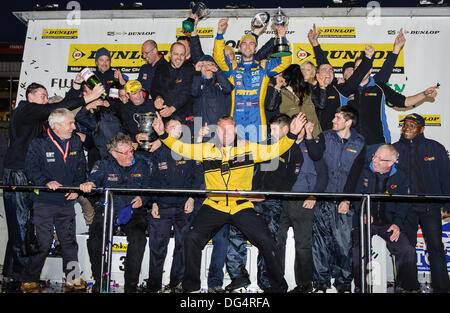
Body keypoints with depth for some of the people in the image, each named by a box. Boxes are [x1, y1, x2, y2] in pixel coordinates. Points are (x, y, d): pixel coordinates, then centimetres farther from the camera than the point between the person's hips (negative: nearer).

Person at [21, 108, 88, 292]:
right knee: (43, 243, -2)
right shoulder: (38, 144, -6)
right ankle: (30, 281, 16)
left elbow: (81, 167, 11)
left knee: (69, 241, 9)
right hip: (44, 201, -4)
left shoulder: (76, 142, 6)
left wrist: (76, 187, -2)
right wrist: (46, 182, -25)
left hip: (67, 201, 4)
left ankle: (73, 279, 21)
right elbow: (31, 169, -9)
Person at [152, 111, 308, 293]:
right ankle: (191, 286, 8)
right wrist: (163, 134, -1)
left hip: (242, 207, -1)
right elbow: (181, 148, 11)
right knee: (192, 239, -16)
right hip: (213, 206, 1)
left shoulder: (248, 149, 7)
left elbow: (275, 150, 3)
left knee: (266, 241, -12)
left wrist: (292, 134, -10)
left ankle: (278, 286, 13)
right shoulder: (206, 150, 10)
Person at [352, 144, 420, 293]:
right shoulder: (365, 172, 5)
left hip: (389, 223, 1)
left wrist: (397, 224, -9)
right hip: (365, 222, -1)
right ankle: (360, 286, -3)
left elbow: (402, 204, 5)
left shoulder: (400, 177, 6)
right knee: (358, 250, -23)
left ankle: (404, 286, 4)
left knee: (408, 251, -18)